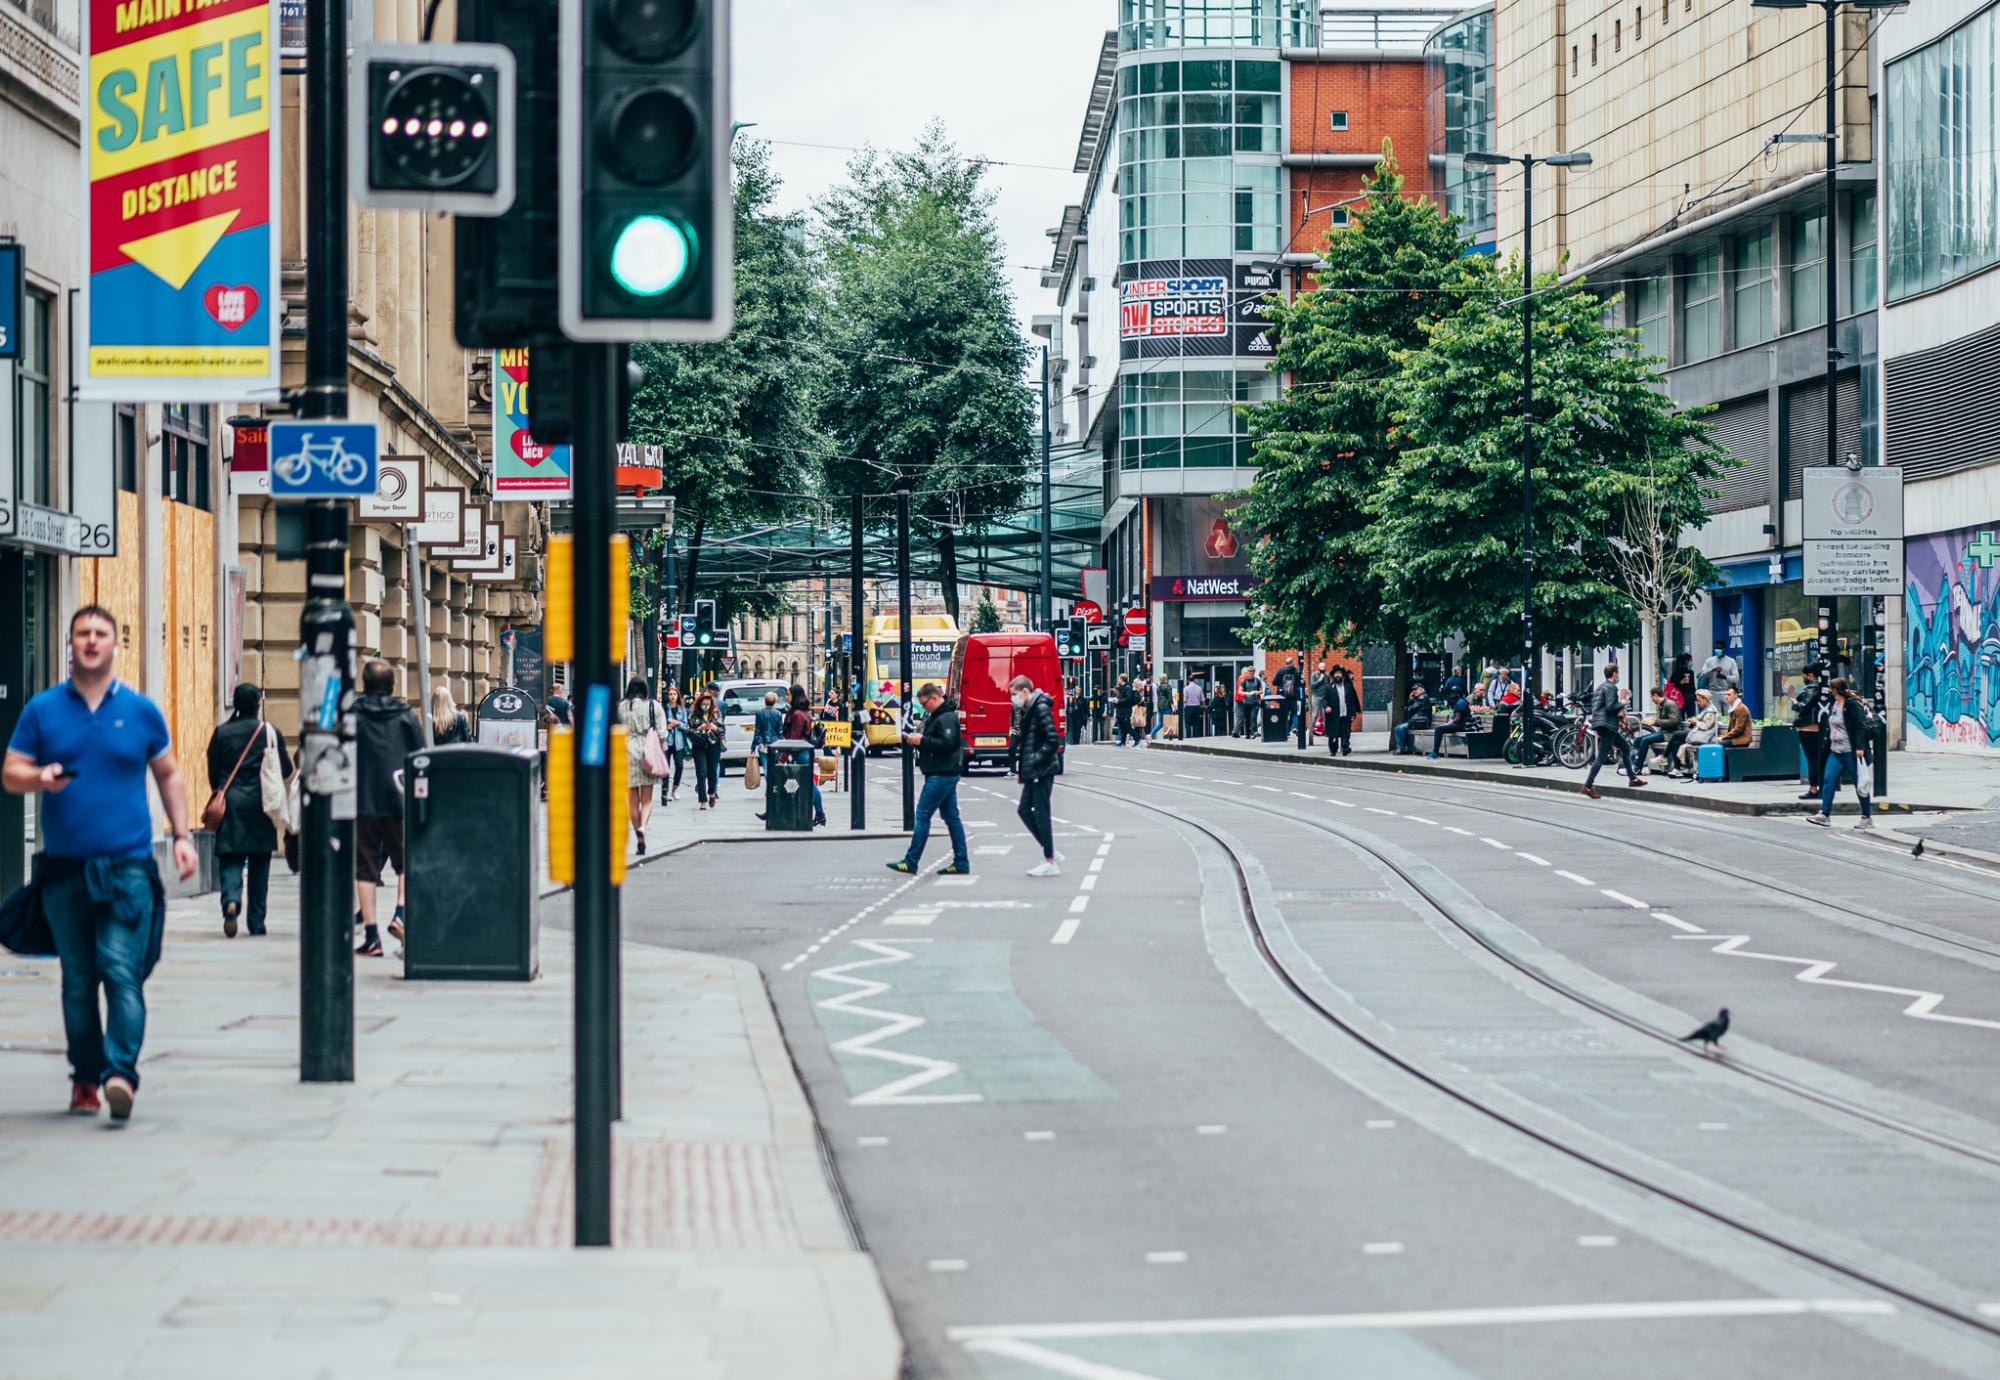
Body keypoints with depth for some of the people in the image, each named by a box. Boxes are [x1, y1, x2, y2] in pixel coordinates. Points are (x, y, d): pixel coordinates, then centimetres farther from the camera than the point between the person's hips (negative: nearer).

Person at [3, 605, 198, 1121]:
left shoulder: (141, 710, 7)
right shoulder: (42, 710, 7)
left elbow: (169, 774, 16)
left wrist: (181, 834, 7)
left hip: (128, 866, -2)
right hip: (64, 867, 2)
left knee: (122, 972, -14)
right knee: (78, 979, 7)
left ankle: (120, 1072, -21)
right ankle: (85, 1078, 15)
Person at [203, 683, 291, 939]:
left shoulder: (221, 732, 0)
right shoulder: (271, 733, -2)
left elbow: (213, 771, 2)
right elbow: (286, 769, 1)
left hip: (230, 803, 0)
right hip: (260, 803, 0)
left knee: (230, 860, 0)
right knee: (259, 865, 9)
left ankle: (231, 900, -29)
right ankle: (256, 922, 11)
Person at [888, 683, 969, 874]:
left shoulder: (947, 718, -16)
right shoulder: (936, 716, 17)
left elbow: (947, 743, -27)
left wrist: (922, 740, -20)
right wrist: (915, 740, 5)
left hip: (941, 774, -11)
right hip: (945, 774, 11)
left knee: (922, 815, -7)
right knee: (951, 817, 9)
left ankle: (911, 862, -3)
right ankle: (961, 862, 10)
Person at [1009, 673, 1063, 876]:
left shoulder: (1041, 709, -15)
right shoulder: (1026, 710, 14)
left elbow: (1052, 742, -19)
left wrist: (1034, 761, -19)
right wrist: (1021, 769, 13)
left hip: (1042, 771, -10)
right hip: (1032, 772, 10)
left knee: (1041, 814, -5)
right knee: (1025, 810, 11)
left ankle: (1051, 863, 2)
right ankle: (1051, 853, 17)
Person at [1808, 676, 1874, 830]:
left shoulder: (1852, 705, -13)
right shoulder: (1832, 706, 12)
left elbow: (1860, 727, -17)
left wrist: (1860, 747, -23)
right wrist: (1828, 746, 19)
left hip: (1850, 752, -8)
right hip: (1835, 752, 8)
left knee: (1860, 785, 1)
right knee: (1828, 781, -1)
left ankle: (1868, 818, 9)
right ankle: (1824, 815, -1)